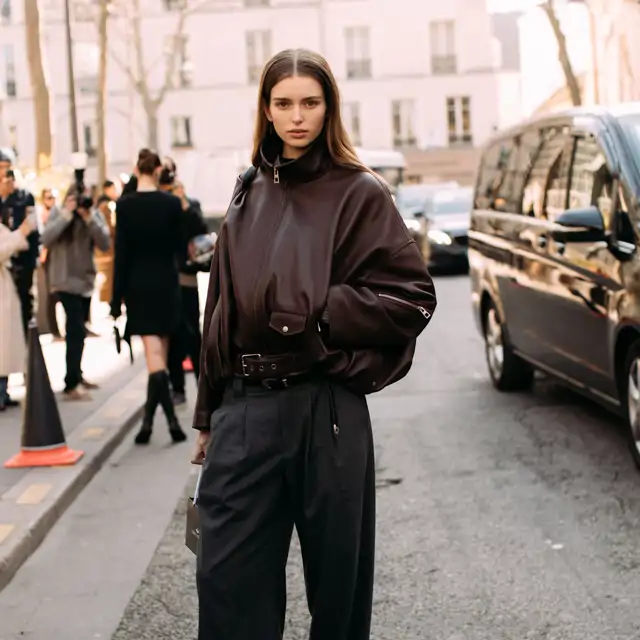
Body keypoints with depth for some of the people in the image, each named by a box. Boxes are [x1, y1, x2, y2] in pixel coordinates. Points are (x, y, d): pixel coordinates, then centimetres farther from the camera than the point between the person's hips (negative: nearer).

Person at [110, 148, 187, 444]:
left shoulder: (124, 205, -8)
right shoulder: (172, 203, -5)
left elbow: (121, 252, -8)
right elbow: (178, 244, 3)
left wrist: (117, 297, -4)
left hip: (138, 285, -2)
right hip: (166, 282, 2)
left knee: (154, 353, -4)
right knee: (160, 351, 14)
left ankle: (171, 419, -17)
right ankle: (148, 419, 18)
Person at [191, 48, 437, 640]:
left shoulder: (359, 193, -2)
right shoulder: (249, 196, 12)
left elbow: (412, 297, -5)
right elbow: (221, 308, 14)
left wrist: (321, 312, -14)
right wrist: (208, 416, 14)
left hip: (327, 408, -3)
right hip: (244, 408, 4)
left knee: (337, 575, 9)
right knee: (227, 580, 3)